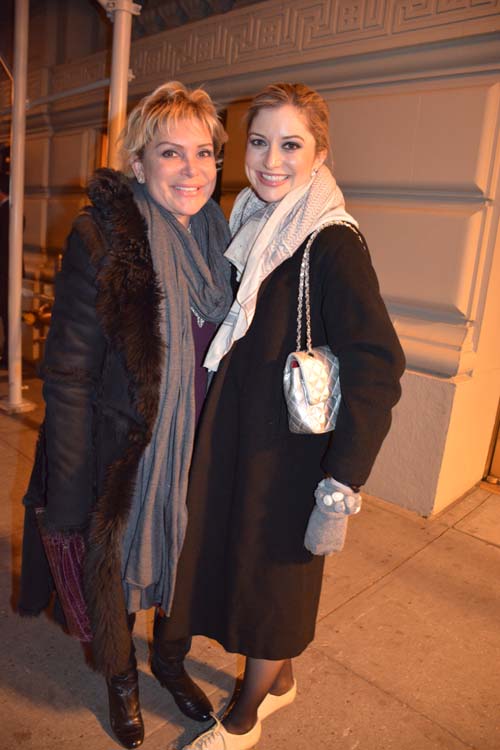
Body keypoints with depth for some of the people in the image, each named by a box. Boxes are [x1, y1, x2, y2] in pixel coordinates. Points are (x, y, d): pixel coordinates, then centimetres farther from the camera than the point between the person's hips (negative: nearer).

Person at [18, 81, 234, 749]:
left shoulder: (219, 239, -2)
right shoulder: (102, 240, -18)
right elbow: (68, 377, -16)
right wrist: (72, 494, -15)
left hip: (197, 452, 5)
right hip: (121, 455, -4)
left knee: (186, 560, 23)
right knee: (115, 564, 19)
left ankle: (170, 658, 54)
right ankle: (120, 675, 50)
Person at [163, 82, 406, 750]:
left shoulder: (333, 244, -18)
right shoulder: (249, 227, 5)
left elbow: (376, 370, -21)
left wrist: (342, 484, -23)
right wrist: (210, 431, 14)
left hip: (289, 449, -8)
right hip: (232, 432, 8)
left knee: (272, 567, 11)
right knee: (233, 552, 21)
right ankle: (280, 680, 49)